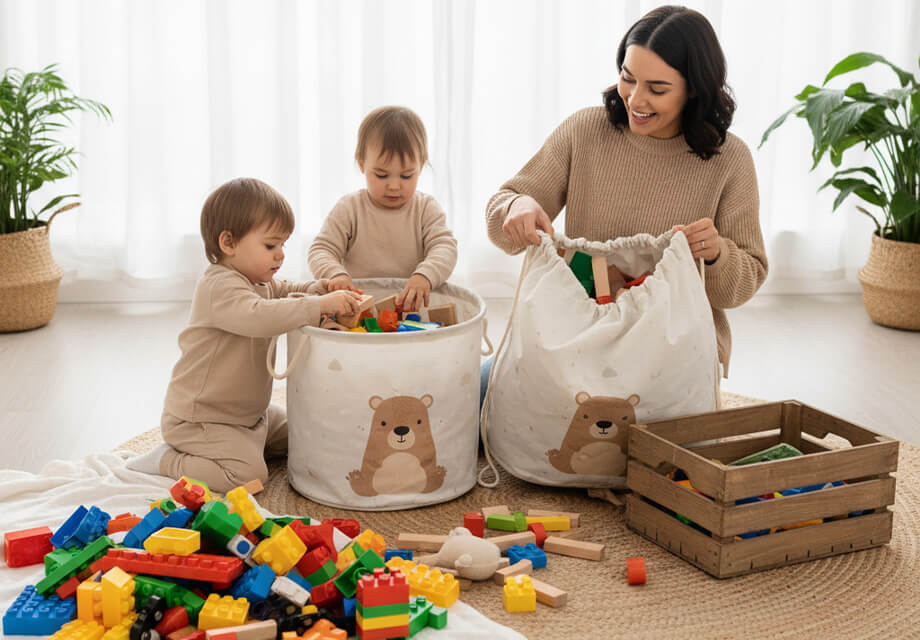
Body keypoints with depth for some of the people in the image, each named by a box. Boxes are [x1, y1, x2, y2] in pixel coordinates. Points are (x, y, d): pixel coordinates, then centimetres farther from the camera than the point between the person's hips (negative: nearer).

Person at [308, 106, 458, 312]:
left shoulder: (427, 209, 5)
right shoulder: (349, 208, 3)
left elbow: (445, 247, -7)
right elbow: (321, 250, 1)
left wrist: (424, 276, -31)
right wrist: (336, 275, -24)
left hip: (412, 305, -1)